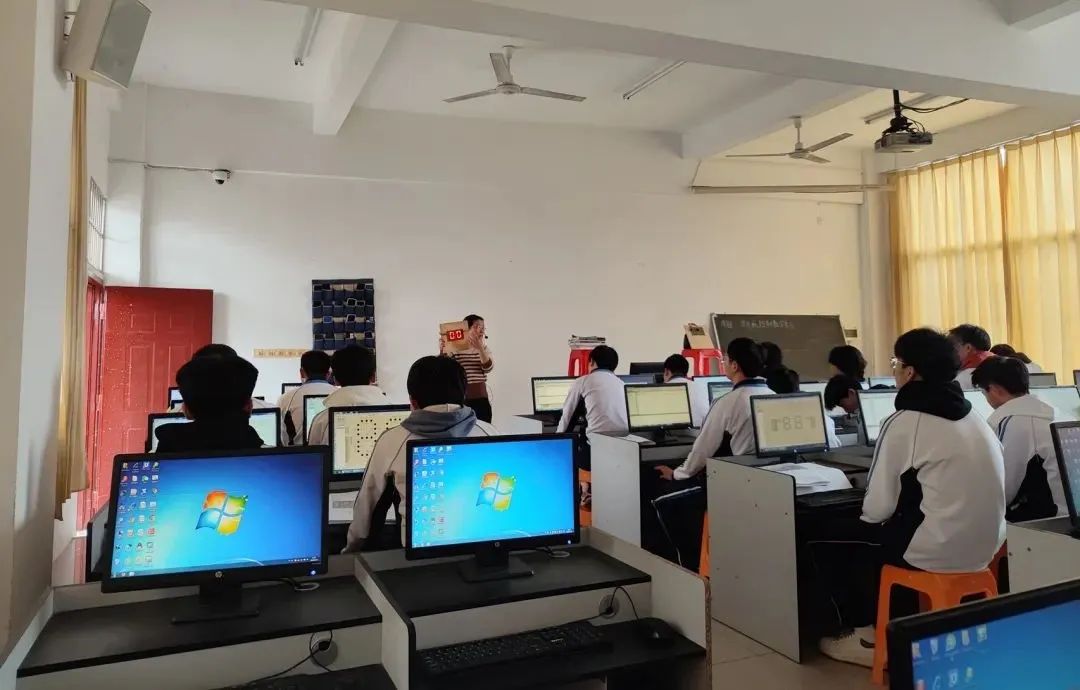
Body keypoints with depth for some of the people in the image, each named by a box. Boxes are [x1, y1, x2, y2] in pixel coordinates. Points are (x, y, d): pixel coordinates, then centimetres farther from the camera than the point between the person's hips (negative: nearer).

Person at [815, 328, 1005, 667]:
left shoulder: (904, 422, -14)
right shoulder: (972, 416, 9)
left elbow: (876, 509, -13)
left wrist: (867, 517, 10)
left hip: (937, 552, -8)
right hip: (983, 547, 8)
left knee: (824, 538, 9)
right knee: (855, 531, 26)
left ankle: (866, 633, 16)